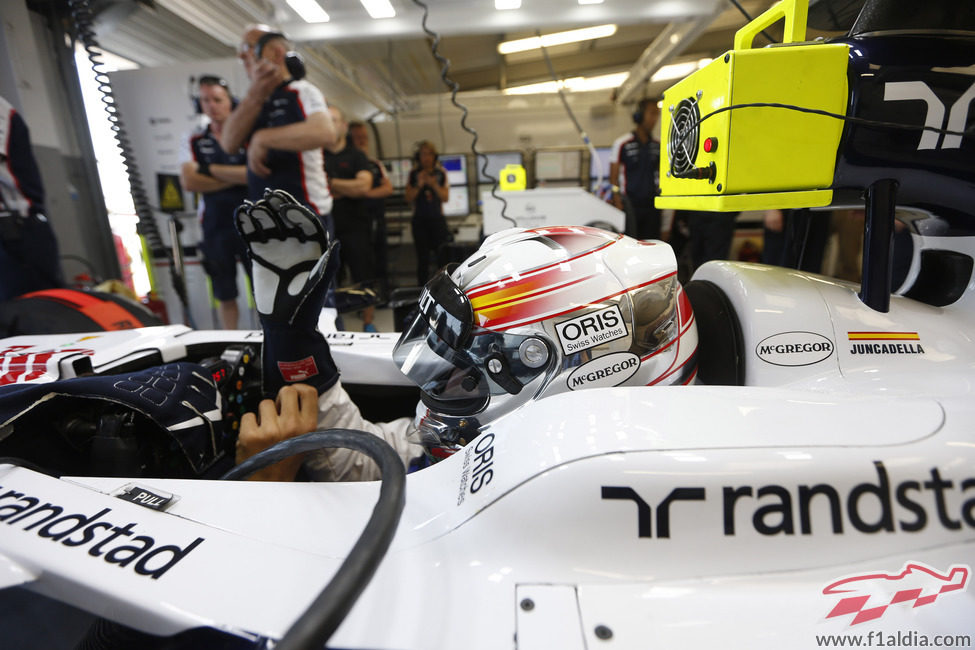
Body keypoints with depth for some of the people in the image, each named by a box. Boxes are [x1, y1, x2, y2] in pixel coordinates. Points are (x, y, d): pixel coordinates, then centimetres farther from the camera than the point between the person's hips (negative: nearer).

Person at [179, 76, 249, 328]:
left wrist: (209, 169, -8)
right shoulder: (195, 141, 8)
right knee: (225, 295, 11)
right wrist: (236, 177, -9)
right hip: (215, 225, 3)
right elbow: (189, 182, -4)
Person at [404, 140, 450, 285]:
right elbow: (408, 198, 0)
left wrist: (434, 185, -16)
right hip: (419, 220, 0)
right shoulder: (414, 174, 4)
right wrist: (419, 185, -14)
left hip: (437, 219, 0)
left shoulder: (441, 173, 4)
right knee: (422, 258, 3)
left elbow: (445, 197, -1)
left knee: (443, 256, -7)